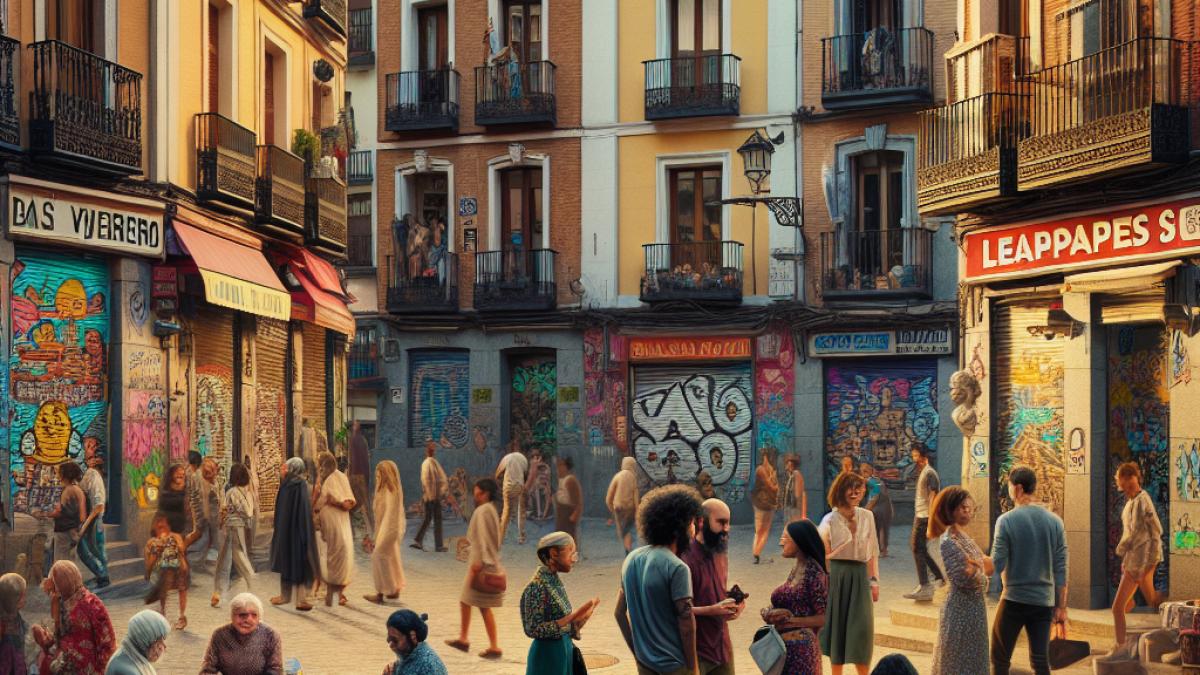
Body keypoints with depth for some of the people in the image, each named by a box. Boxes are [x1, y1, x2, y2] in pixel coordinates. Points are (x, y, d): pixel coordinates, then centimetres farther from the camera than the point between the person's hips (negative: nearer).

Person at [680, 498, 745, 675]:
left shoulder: (721, 554, 9)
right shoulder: (686, 558, -18)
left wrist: (732, 602, 1)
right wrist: (712, 610, -26)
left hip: (722, 647, 8)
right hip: (695, 651, -8)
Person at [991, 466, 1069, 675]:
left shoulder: (1006, 520, -9)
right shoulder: (1055, 521, 2)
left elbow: (997, 565, -11)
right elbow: (1061, 570, 3)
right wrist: (1061, 607, 8)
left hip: (1014, 600, -4)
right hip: (1044, 602, 4)